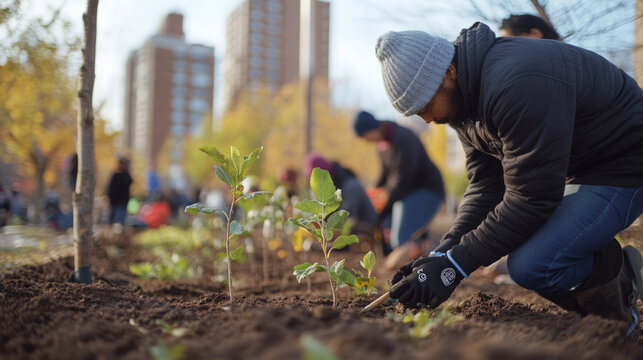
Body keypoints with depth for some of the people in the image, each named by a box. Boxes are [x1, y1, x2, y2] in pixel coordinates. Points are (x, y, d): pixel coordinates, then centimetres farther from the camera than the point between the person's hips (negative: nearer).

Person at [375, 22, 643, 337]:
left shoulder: (518, 86, -34)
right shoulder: (464, 99, -2)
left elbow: (531, 198, -32)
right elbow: (485, 186, -1)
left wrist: (455, 265, -29)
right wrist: (442, 253, -14)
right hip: (572, 168, 10)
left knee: (532, 264, -27)